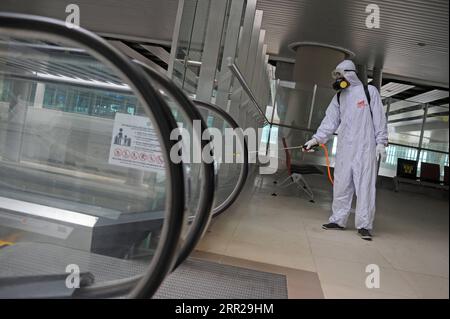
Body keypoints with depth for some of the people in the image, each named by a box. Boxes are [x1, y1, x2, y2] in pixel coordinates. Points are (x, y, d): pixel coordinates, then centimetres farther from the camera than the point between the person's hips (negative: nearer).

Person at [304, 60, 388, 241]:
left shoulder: (369, 91, 4)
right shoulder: (339, 97, 15)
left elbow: (379, 119, 1)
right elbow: (330, 121, 9)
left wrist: (381, 143, -6)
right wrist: (317, 138, -3)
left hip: (366, 147, -4)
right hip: (344, 148, 4)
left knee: (365, 185, -5)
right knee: (341, 185, 4)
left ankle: (364, 225, -1)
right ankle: (338, 220, 13)